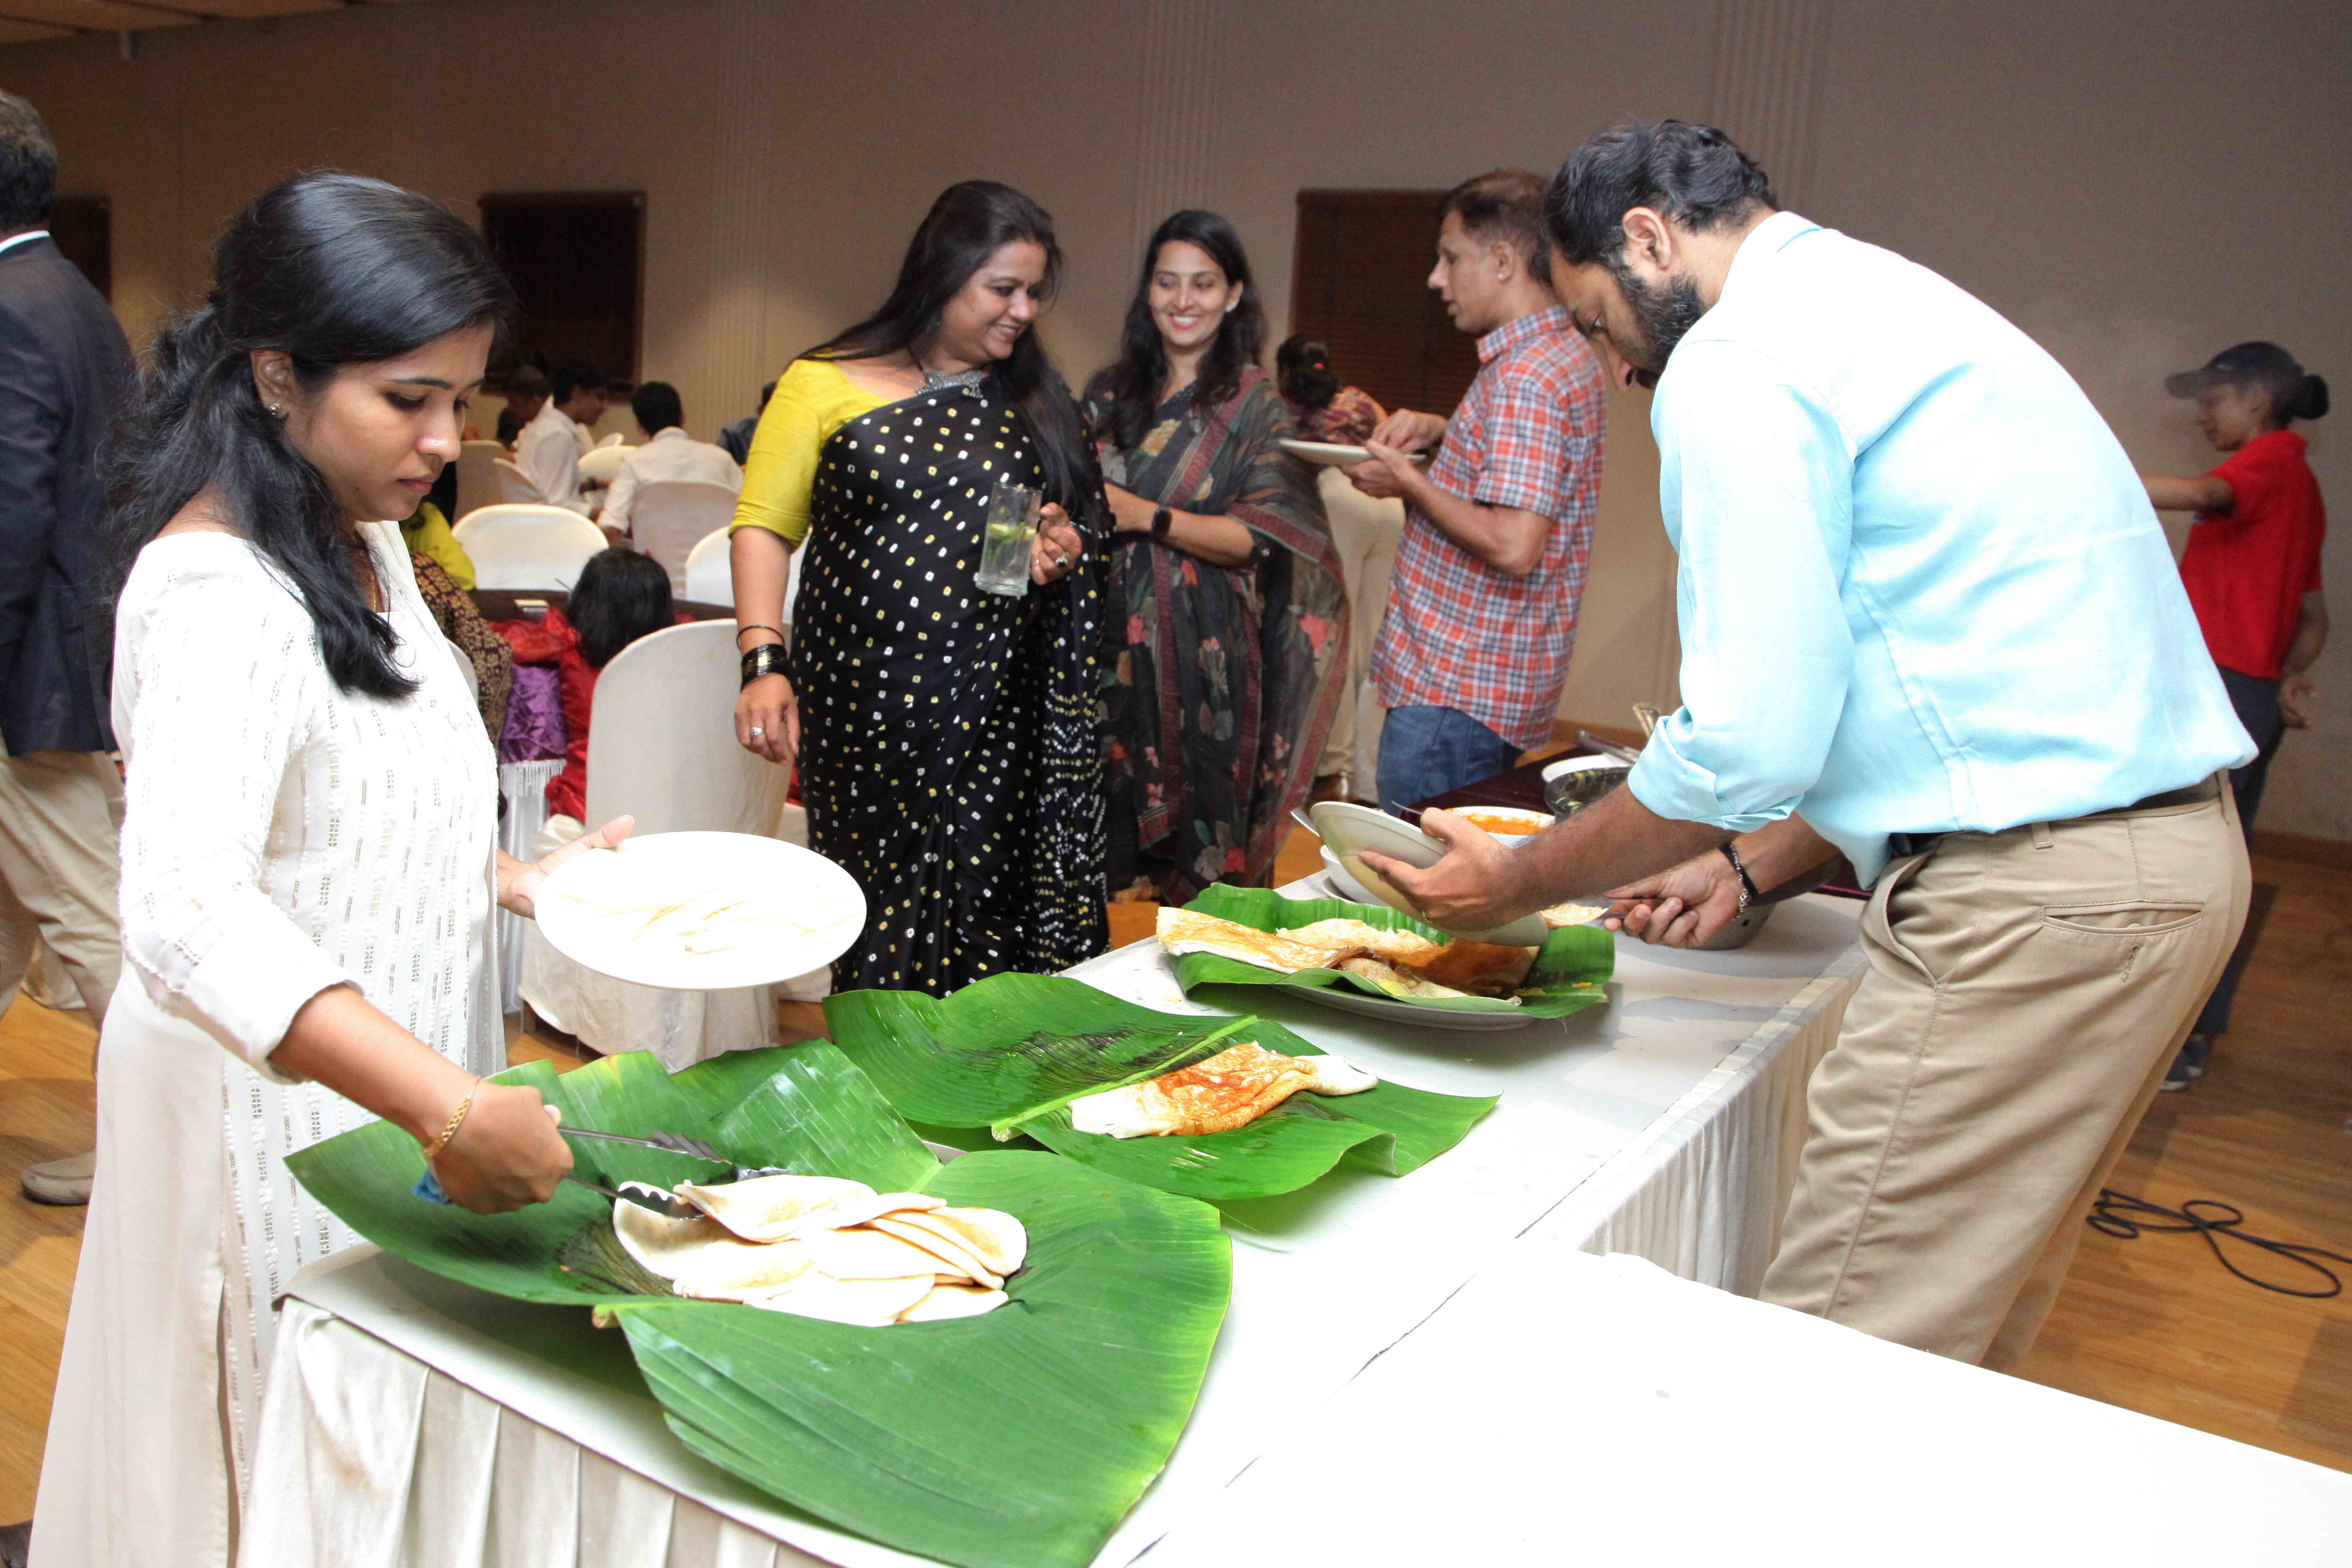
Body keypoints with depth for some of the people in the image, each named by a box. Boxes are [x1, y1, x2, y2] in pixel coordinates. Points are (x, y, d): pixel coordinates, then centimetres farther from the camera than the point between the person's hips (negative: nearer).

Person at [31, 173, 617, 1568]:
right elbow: (186, 916, -40)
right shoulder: (218, 595, -26)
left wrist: (523, 881, 4)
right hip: (278, 1102, -8)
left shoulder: (363, 540, 5)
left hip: (388, 1080, 9)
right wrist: (449, 1108, -49)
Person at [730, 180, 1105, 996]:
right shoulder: (826, 385, 3)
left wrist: (1064, 554, -1)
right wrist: (764, 662, -10)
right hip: (868, 706, -2)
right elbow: (763, 527, 2)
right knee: (890, 935, 0)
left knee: (1000, 927, -2)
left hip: (1001, 719, 2)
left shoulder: (1035, 400, 14)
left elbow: (1087, 532, 23)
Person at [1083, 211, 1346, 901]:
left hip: (1202, 654, -4)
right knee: (1107, 836, 6)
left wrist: (1145, 515, -17)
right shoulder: (1111, 392, 12)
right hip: (1113, 642, 4)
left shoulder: (1257, 405, -2)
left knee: (1196, 844, 1)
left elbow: (1259, 538, -10)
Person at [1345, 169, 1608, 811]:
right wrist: (1438, 430, 14)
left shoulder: (1527, 377, -19)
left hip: (1454, 692, -10)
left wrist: (1407, 482, -13)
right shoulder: (1562, 353, 14)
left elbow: (1514, 546, -26)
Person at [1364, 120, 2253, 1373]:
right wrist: (1753, 864, 25)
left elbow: (1750, 739, -16)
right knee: (1960, 1345, 19)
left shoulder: (1738, 360, -10)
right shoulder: (1883, 301, 22)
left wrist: (1517, 885, -2)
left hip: (2037, 895, -10)